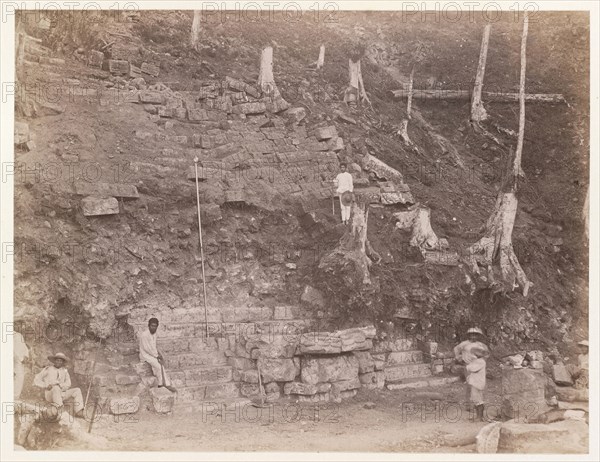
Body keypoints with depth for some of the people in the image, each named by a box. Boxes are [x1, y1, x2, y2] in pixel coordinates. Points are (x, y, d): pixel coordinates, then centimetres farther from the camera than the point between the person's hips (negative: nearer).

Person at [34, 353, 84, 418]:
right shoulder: (47, 369, 6)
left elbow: (68, 384, 5)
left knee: (77, 390, -15)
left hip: (61, 394, 4)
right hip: (50, 395, -4)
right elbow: (36, 381, 4)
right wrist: (46, 386, -12)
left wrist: (59, 385, -15)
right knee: (56, 388, -37)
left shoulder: (64, 371, 15)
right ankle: (59, 412, -45)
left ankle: (79, 412, -30)